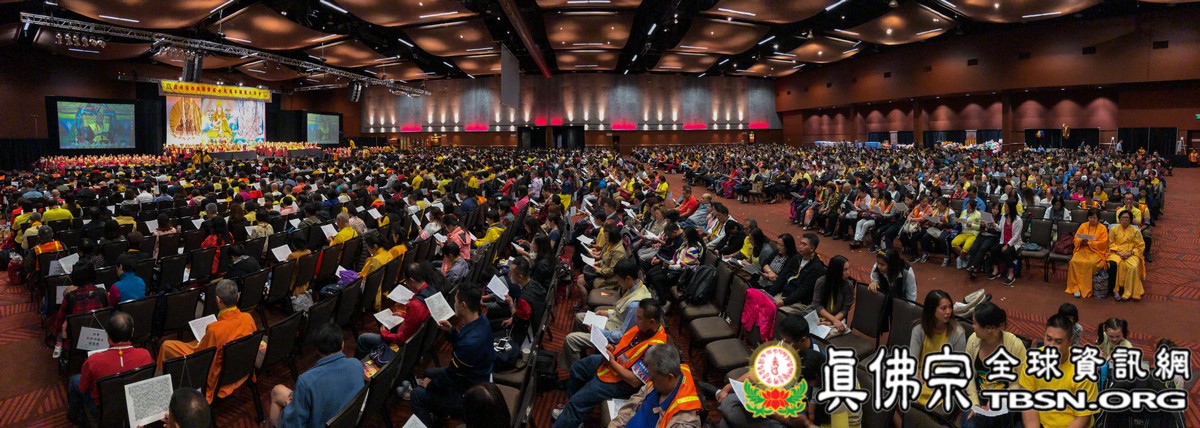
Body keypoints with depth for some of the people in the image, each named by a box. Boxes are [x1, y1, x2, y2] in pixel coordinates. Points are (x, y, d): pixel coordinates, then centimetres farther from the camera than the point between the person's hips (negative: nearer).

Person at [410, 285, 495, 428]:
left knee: (417, 394, 0)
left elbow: (451, 375, -22)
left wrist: (430, 384, -4)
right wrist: (451, 331, -6)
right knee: (429, 372, 24)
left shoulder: (470, 342, -38)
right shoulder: (481, 320, -10)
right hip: (476, 379, 9)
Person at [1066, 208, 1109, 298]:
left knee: (1091, 263, -35)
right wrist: (1081, 241, -12)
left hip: (1096, 251, -3)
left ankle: (1086, 289, -23)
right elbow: (1076, 239, 10)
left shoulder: (1103, 228, 4)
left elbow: (1102, 243, -6)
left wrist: (1089, 243, -17)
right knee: (1074, 261, -29)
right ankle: (1076, 287, -26)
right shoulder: (1083, 226, 14)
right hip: (1082, 249, 3)